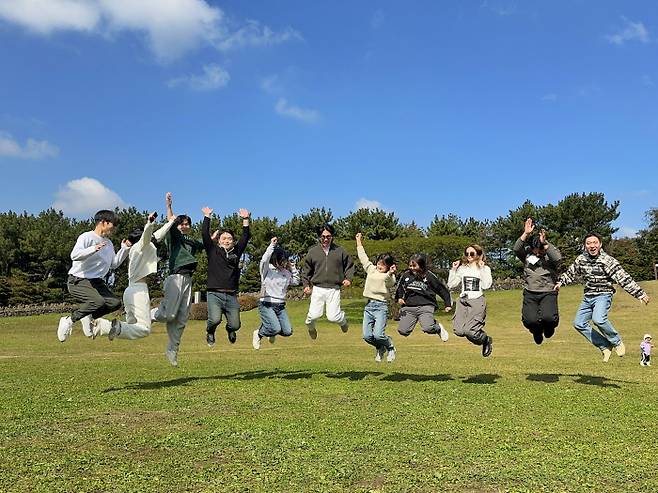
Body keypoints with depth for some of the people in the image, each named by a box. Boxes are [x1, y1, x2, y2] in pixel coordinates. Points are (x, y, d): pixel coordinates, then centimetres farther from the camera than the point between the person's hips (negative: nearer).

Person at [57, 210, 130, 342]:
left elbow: (114, 264, 25)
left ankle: (89, 317, 10)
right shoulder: (86, 237, -9)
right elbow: (74, 255, -26)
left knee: (115, 303, -12)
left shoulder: (109, 243, 17)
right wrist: (93, 249, -40)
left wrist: (124, 249, 16)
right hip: (78, 281, -8)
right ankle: (69, 320, -11)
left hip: (96, 282, 8)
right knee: (98, 301, -31)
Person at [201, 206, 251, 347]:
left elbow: (246, 237, 10)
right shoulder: (213, 251, 9)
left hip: (232, 296, 3)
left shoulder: (236, 252, 15)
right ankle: (210, 332, 13)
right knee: (215, 319, -25)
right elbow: (205, 234, 1)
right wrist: (207, 217, 0)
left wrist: (245, 219, 5)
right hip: (215, 294, -3)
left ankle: (230, 330, 37)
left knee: (235, 325, -4)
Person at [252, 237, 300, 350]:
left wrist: (293, 268, 14)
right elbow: (264, 260, -26)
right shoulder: (267, 269, -5)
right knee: (276, 329, -22)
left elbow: (296, 281, 22)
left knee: (287, 332, -5)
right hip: (266, 305, -6)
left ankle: (272, 331, 29)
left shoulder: (286, 272, 12)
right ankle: (258, 333, 10)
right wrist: (272, 245, -26)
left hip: (280, 306, 6)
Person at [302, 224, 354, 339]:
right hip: (318, 288, 1)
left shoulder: (340, 251, 4)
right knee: (314, 315, -9)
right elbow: (306, 270, 14)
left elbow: (350, 265, 15)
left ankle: (343, 320, 29)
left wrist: (348, 278, 0)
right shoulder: (312, 251, 5)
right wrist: (306, 284, 4)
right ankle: (310, 327, 27)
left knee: (333, 317, -8)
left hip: (334, 289, -1)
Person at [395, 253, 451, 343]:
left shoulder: (429, 276, -1)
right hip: (409, 307, 3)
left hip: (426, 306, -3)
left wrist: (448, 304, 7)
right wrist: (399, 297, 12)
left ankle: (438, 327, 11)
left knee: (428, 328, -24)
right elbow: (400, 286, 26)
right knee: (402, 331, -9)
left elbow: (442, 289, 6)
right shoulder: (406, 275, 6)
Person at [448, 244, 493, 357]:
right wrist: (453, 269, 4)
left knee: (469, 331, -20)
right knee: (458, 331, -14)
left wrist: (482, 269, -10)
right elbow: (451, 285, 10)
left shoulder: (485, 268, 4)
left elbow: (486, 285, -12)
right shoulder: (462, 268, 14)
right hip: (463, 301, 4)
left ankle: (486, 340, 13)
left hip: (477, 302, -4)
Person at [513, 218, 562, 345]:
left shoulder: (549, 255, 2)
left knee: (548, 317, -25)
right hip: (530, 293, 2)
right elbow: (516, 249, -10)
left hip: (548, 293, -2)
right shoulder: (527, 254, 8)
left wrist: (544, 243, -22)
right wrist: (525, 234, -18)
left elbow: (558, 258, -20)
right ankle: (537, 331, 22)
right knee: (529, 320, -18)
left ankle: (549, 327, 17)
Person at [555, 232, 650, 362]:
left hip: (603, 295, -7)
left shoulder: (607, 261, -14)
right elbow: (571, 272, 21)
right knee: (579, 323, 0)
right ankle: (605, 347, 10)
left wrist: (640, 294, -17)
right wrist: (560, 282, 11)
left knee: (598, 319, -30)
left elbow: (624, 278, -16)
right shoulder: (581, 259, 3)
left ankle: (617, 342, -4)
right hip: (588, 297, 7)